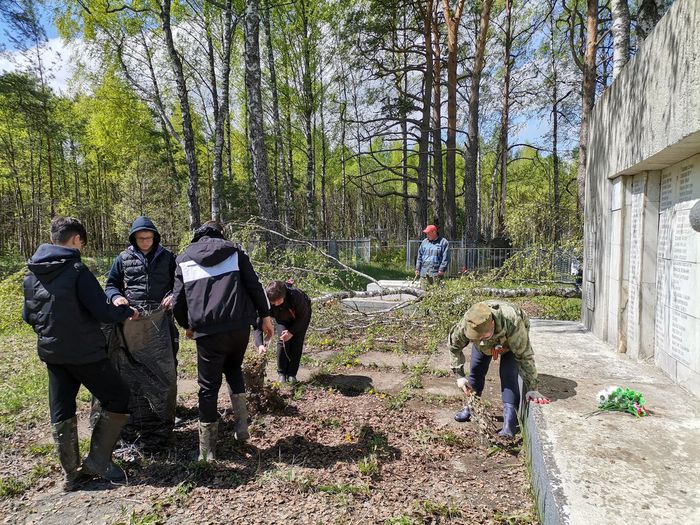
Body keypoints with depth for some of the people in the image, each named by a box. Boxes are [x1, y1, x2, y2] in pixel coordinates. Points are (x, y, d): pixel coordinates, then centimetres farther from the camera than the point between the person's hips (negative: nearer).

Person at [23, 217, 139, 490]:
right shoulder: (76, 270, -18)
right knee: (118, 399, 7)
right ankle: (98, 460, 9)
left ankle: (71, 473, 23)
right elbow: (104, 313, -22)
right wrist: (128, 312, -3)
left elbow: (28, 316, 15)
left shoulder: (32, 273, 5)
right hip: (84, 352, -7)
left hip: (51, 352, 8)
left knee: (61, 412, 14)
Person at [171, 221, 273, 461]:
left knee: (209, 387, 9)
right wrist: (265, 316, 10)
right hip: (240, 326, 1)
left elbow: (178, 300, 9)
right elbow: (254, 285, 3)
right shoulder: (234, 250, 9)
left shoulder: (184, 259, 10)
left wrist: (187, 325, 26)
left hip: (207, 331, -1)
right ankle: (241, 423, 16)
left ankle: (207, 451, 14)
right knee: (233, 368, 27)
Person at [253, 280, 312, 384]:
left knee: (297, 342, -11)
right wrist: (260, 344, -52)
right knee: (283, 341, -14)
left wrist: (292, 332, -35)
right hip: (283, 318, 2)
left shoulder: (296, 295, -42)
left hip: (301, 315, -2)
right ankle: (281, 373, 2)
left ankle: (292, 374, 1)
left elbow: (303, 316, -27)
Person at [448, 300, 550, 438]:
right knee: (476, 370, 4)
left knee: (508, 374, -18)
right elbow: (453, 345, -17)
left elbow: (524, 356, -36)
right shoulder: (465, 325, -39)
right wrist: (459, 375, -18)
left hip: (512, 341, -3)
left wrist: (532, 389, -32)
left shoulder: (513, 323, -48)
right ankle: (471, 407, 26)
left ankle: (510, 420, -11)